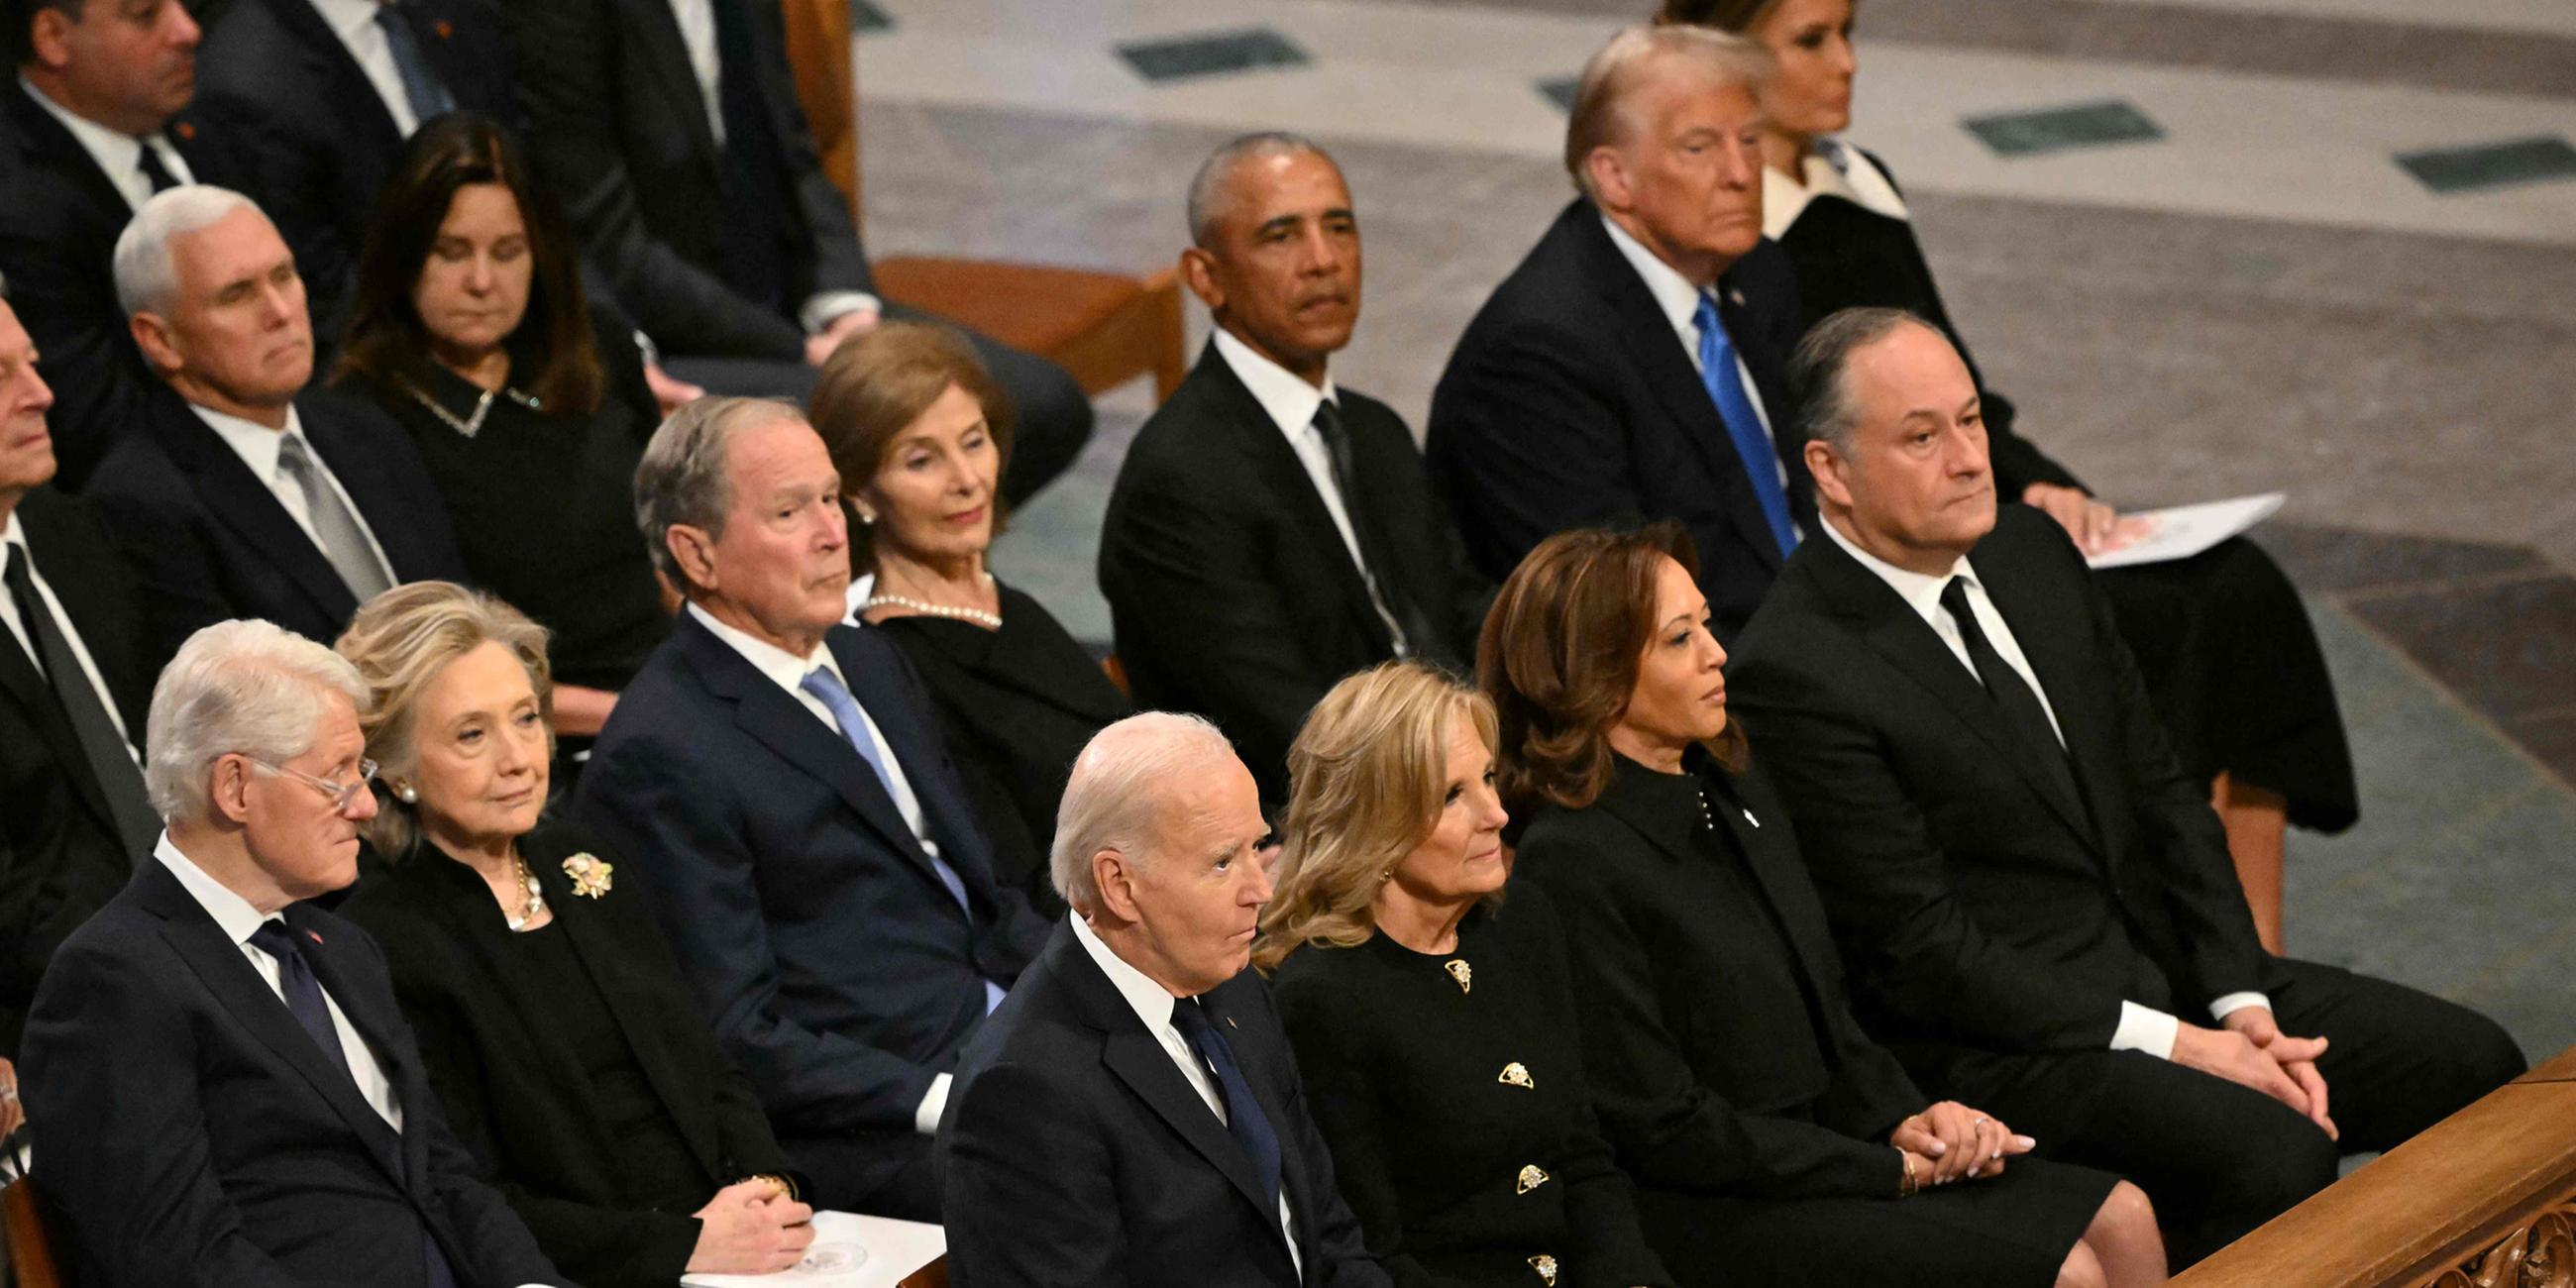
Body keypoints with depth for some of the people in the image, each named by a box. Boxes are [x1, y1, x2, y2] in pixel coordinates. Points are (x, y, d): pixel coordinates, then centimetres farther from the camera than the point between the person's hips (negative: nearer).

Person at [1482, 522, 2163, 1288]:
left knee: (2119, 1220, -4)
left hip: (1826, 1150, 9)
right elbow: (1665, 1129, -17)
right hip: (1711, 1218, -9)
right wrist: (1892, 1167, -12)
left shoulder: (1734, 789, 11)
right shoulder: (1570, 866, -18)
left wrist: (1905, 1120, -2)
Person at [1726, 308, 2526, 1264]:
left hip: (2166, 967, 8)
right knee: (2274, 1157, -31)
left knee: (2472, 1067, -1)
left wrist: (2244, 1004, -2)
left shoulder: (2031, 551, 7)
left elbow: (2160, 792, 12)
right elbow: (1920, 951, -19)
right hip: (1993, 1038, -8)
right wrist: (2174, 1044, -19)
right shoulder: (1795, 673, -18)